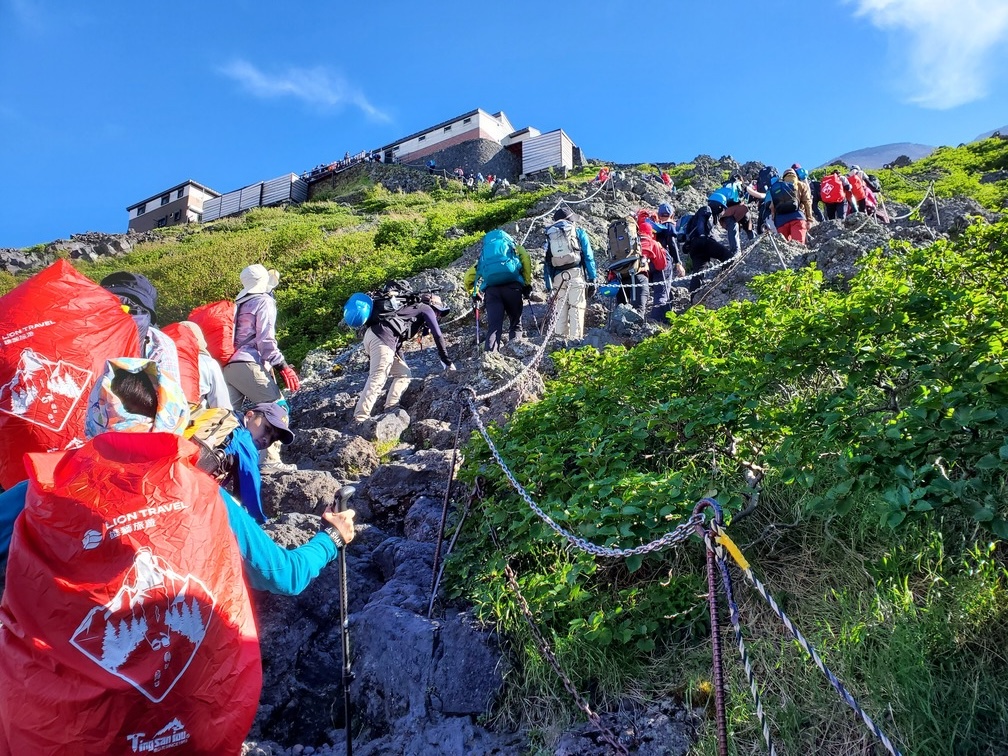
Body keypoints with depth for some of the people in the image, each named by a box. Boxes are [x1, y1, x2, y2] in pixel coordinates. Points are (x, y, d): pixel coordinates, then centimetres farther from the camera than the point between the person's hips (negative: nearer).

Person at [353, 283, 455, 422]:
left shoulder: (411, 308, 34)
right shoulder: (426, 308, 12)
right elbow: (438, 335, 5)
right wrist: (447, 362, 8)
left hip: (373, 334, 9)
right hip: (383, 337, -9)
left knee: (404, 374, 14)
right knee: (377, 379, -14)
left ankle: (391, 409, 5)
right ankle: (360, 419, -18)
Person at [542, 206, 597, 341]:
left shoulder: (550, 235, 20)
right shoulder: (578, 232, 11)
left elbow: (547, 263, 16)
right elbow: (588, 256, 3)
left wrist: (549, 286, 16)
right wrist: (592, 279, 2)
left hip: (558, 277, 3)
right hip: (576, 274, -3)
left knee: (561, 310, 9)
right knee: (577, 309, -6)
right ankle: (576, 339, -11)